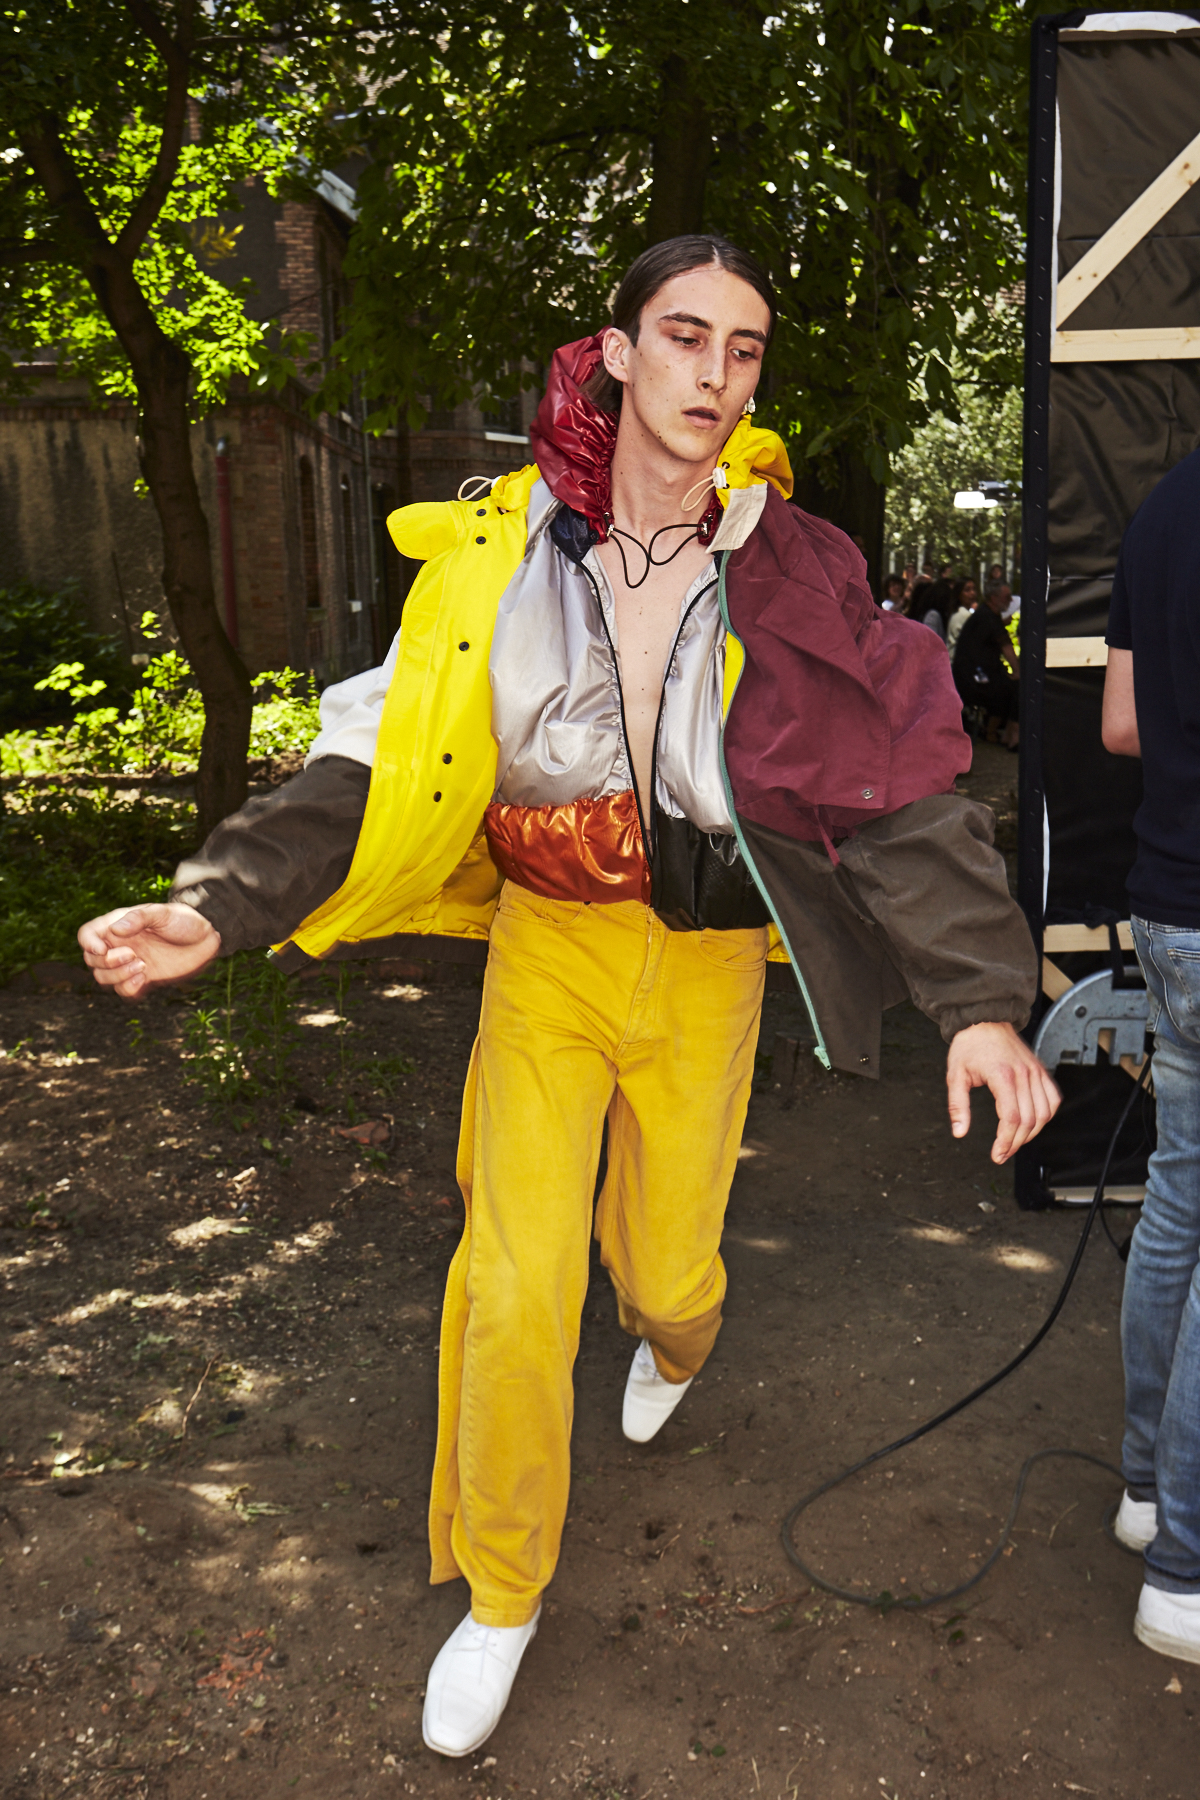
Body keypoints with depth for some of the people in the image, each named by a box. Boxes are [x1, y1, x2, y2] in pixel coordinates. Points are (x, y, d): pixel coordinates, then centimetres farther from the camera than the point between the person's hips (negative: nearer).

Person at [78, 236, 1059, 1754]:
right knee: (512, 1287, -2)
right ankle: (500, 1592, 24)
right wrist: (220, 905, -19)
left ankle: (669, 1347, 57)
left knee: (668, 1269, 14)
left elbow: (899, 789, -11)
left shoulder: (788, 574, -8)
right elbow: (388, 760, -8)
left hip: (706, 968, 1)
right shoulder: (503, 549, -8)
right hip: (545, 952, 0)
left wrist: (979, 999, -21)